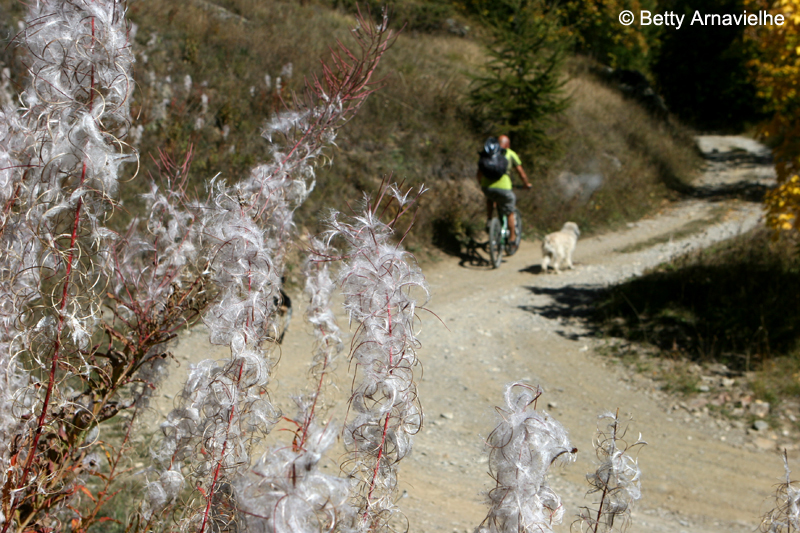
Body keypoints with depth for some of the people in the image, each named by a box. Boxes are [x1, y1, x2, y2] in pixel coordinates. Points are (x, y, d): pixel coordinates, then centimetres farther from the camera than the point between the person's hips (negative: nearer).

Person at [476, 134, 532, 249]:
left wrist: (480, 182, 44)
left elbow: (479, 173, 25)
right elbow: (521, 172, 15)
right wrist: (527, 184, 32)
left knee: (490, 198, 39)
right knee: (509, 213, 17)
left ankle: (488, 219, 24)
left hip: (486, 187, 3)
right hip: (503, 187, -3)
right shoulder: (511, 154, 11)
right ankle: (512, 237, 26)